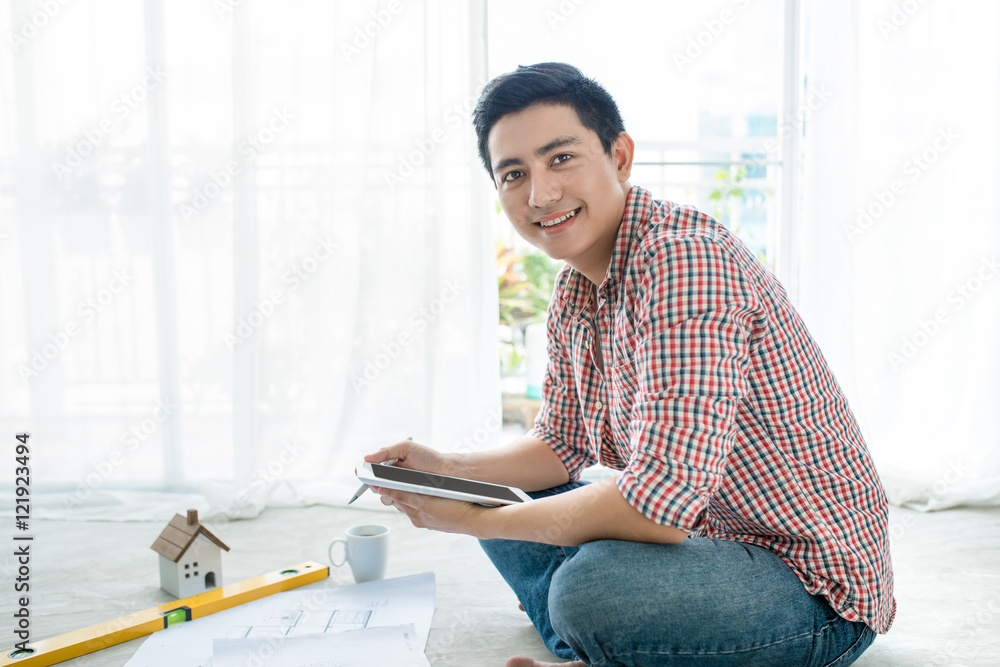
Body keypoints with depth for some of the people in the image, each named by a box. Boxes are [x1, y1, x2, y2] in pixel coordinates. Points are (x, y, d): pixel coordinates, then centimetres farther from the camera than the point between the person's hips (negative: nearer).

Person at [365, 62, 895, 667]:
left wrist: (474, 519, -19)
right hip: (706, 535, 9)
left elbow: (660, 504, -32)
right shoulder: (575, 291, 4)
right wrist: (447, 471, -3)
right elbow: (561, 447, 14)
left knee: (592, 586, -34)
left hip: (815, 588, -9)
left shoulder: (684, 259, -26)